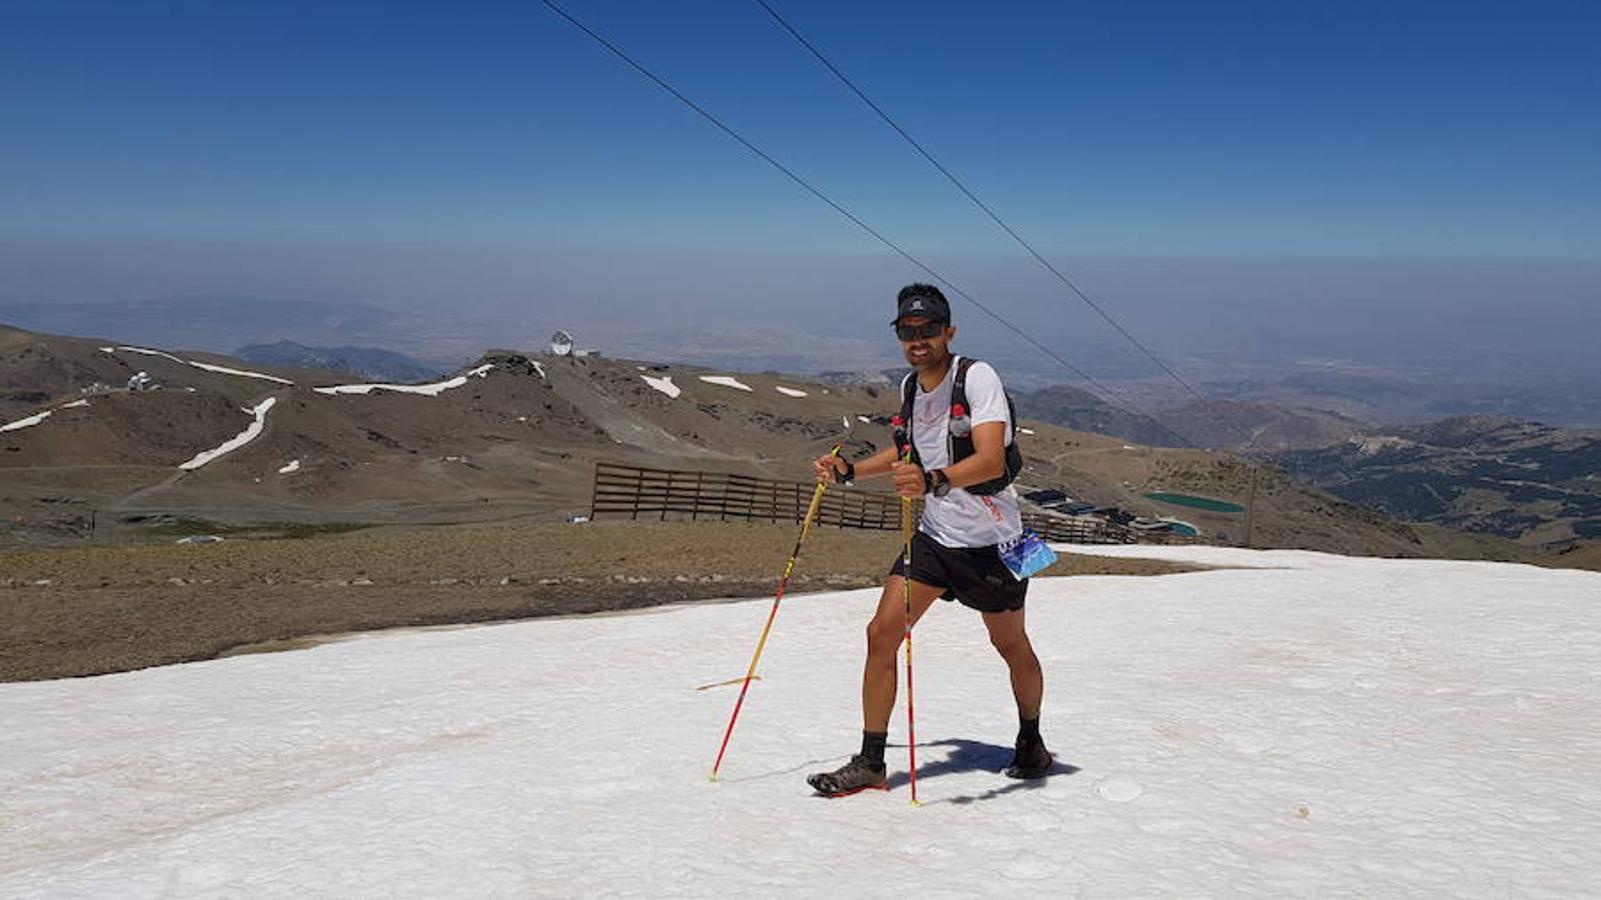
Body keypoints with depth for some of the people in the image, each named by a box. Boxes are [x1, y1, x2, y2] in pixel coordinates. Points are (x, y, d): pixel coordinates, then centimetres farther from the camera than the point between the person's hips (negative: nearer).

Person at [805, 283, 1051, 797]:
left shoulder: (978, 377, -19)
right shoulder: (910, 387, 3)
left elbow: (991, 460, -33)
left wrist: (934, 481, -51)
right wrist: (848, 471, 11)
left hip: (991, 540, -5)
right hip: (935, 535, 6)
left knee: (1011, 646, 14)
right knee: (882, 633, -6)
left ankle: (1032, 744, 40)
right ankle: (870, 764, 3)